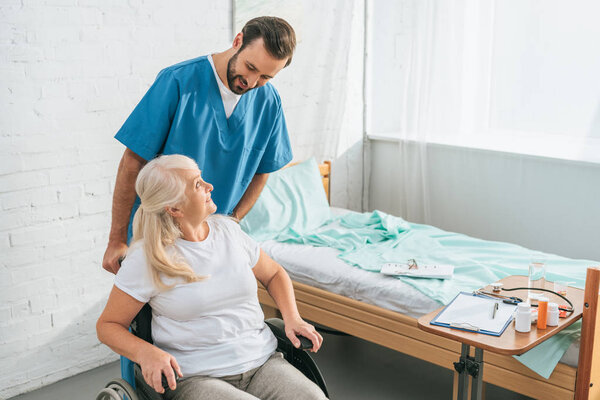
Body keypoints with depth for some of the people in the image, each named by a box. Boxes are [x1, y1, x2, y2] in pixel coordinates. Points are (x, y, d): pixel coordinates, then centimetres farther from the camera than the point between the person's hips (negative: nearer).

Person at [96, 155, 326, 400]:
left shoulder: (227, 229, 8)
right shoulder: (146, 258, -5)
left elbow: (273, 274, 22)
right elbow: (107, 326, 1)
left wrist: (292, 317, 4)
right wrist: (146, 352, -19)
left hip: (262, 361, 4)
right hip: (194, 378, -4)